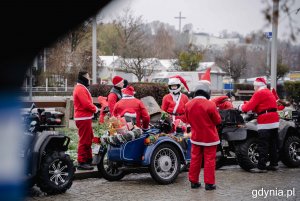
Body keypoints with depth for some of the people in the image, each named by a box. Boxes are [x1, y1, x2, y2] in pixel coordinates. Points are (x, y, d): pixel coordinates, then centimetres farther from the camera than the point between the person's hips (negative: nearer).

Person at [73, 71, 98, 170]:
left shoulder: (81, 88, 19)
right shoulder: (81, 89, -16)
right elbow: (86, 104, -22)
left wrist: (93, 108, 5)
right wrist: (95, 109, -6)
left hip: (85, 118, 11)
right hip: (84, 118, -11)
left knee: (89, 139, 18)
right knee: (84, 140, -10)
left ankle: (88, 159, 27)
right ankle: (82, 162, -8)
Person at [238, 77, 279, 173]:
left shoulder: (259, 93, -8)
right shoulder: (269, 92, 21)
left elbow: (249, 106, -10)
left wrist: (241, 107, 8)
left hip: (265, 122, -9)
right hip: (274, 121, 9)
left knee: (263, 146, -8)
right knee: (273, 144, 14)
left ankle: (261, 167, -9)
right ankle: (274, 164, 19)